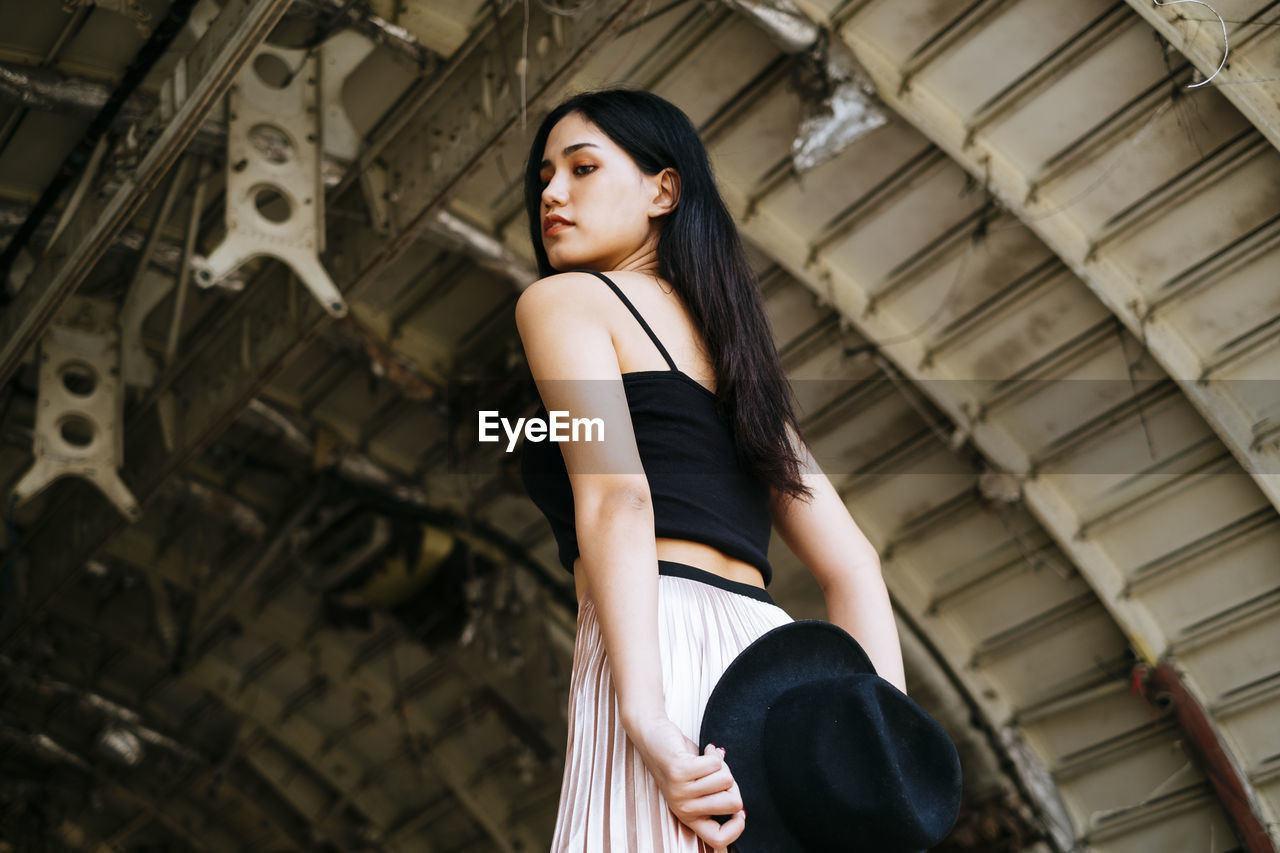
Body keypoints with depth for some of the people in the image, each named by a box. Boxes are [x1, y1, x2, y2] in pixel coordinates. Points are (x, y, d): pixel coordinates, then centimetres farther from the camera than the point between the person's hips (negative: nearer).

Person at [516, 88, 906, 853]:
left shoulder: (563, 299, 9)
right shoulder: (728, 339, 29)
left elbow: (615, 498, -11)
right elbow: (851, 563, 20)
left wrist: (646, 717, -21)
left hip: (672, 646, -7)